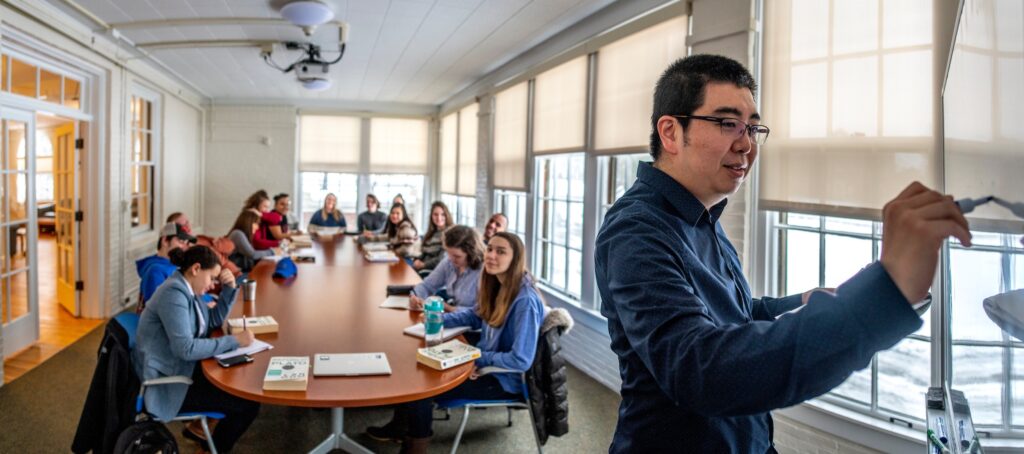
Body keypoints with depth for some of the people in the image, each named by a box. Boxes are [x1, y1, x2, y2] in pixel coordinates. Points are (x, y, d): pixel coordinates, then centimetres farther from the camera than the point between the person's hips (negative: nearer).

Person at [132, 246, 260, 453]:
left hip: (182, 369, 10)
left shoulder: (186, 288, 7)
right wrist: (234, 341, -26)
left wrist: (229, 288, 3)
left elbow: (214, 321, 17)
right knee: (248, 404, -14)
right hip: (168, 381, -10)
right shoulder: (174, 294, -23)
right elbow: (186, 349, -30)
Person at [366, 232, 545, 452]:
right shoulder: (497, 285, -1)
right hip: (485, 362, 9)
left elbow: (521, 360, -30)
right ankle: (401, 426, 32)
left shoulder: (525, 301, -29)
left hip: (504, 378, -9)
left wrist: (478, 358, -19)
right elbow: (475, 317, 14)